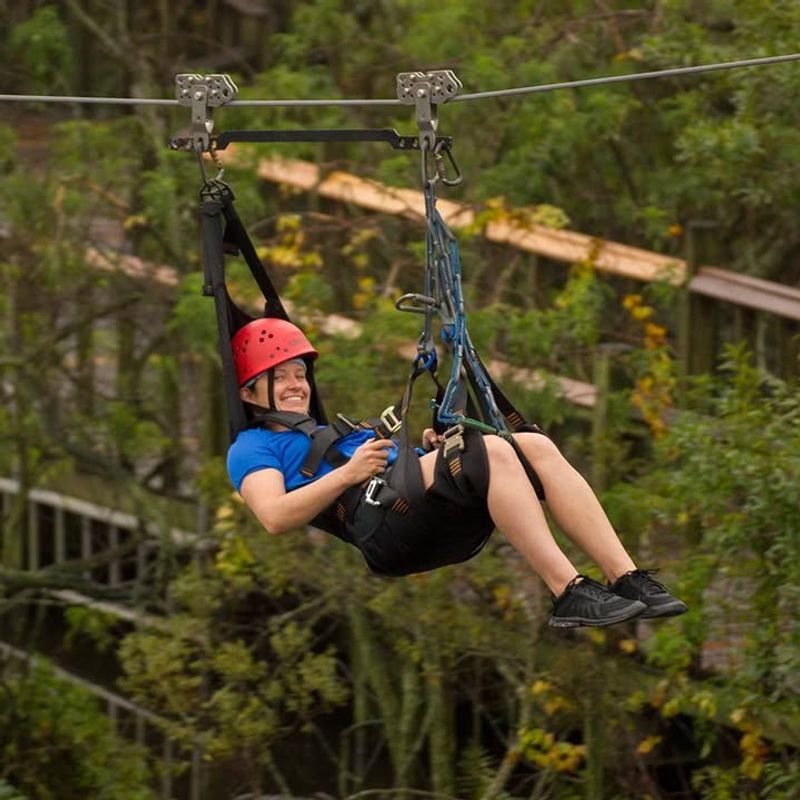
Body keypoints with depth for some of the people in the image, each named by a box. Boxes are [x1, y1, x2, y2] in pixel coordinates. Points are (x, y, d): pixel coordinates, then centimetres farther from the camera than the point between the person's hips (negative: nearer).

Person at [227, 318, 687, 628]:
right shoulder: (253, 448, 17)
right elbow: (274, 517, -5)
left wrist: (428, 451, 13)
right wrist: (347, 472, -14)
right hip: (378, 527, -8)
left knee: (537, 447, -15)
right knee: (492, 451, -29)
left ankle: (628, 578, -28)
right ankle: (569, 594, -38)